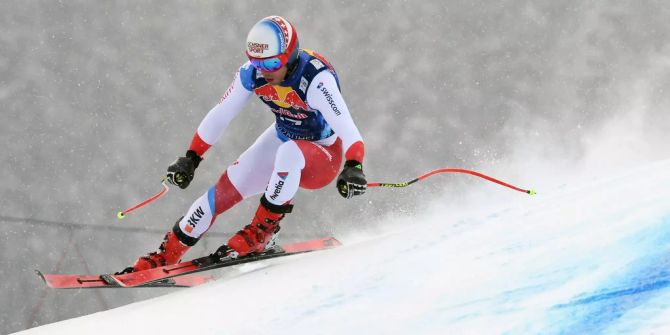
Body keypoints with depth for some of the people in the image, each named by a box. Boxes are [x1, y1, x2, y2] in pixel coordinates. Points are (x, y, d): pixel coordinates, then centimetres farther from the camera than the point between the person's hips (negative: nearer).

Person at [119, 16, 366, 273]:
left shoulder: (316, 78, -32)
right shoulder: (252, 73, -16)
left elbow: (346, 127, -39)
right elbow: (219, 116, -3)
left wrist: (353, 168, -56)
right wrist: (190, 158, -2)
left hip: (323, 159, -6)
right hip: (281, 142, 6)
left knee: (289, 152, -38)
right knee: (225, 190, -6)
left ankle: (263, 232, -22)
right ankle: (166, 254, 8)